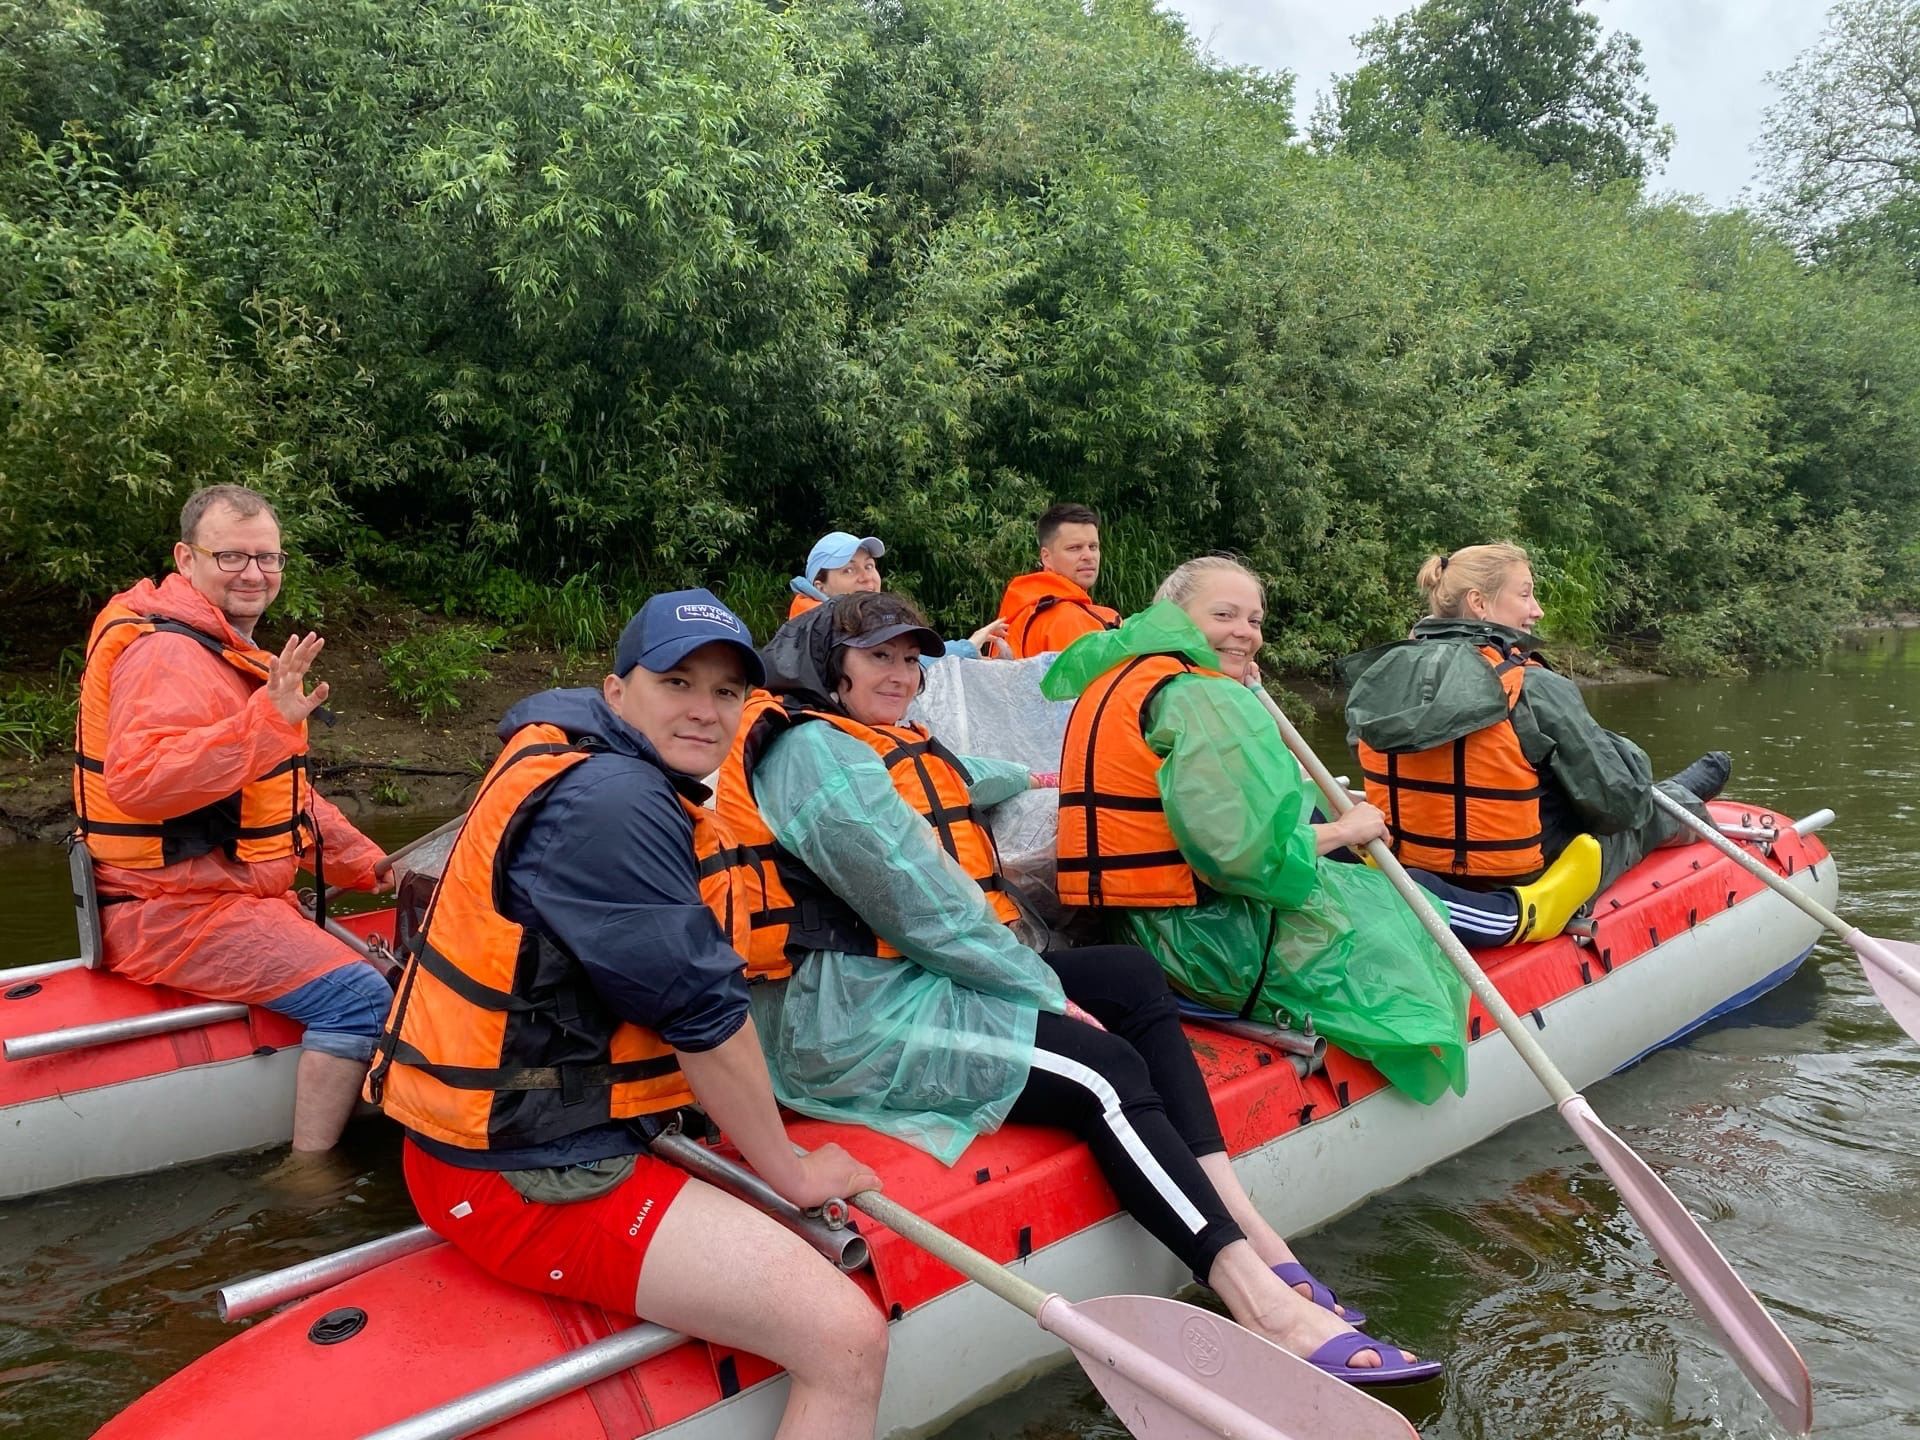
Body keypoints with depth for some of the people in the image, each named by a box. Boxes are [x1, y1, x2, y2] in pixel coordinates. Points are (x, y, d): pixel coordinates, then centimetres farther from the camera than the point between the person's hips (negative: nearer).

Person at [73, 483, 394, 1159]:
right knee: (358, 996, -22)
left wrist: (364, 864, 15)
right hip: (171, 911, -11)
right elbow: (137, 781, -36)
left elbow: (284, 795, 22)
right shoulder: (167, 652, -17)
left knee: (363, 957, 23)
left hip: (231, 892, 11)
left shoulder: (232, 653, 16)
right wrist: (265, 721, -42)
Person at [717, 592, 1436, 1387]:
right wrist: (1047, 993, -11)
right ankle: (1265, 1306, -18)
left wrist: (1022, 777, 59)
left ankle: (1241, 1223, -5)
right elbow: (923, 909, -19)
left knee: (1130, 976, 4)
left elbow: (950, 781, 42)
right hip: (849, 1023, -11)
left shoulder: (884, 748, 17)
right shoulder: (812, 751, -15)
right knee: (1106, 1073, -19)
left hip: (916, 980, 11)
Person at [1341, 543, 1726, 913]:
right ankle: (1688, 800, 60)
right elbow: (1620, 804, -16)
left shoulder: (1378, 676, -8)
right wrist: (1631, 755, 4)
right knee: (1649, 816, 26)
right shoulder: (1534, 689, -25)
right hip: (1525, 887, -6)